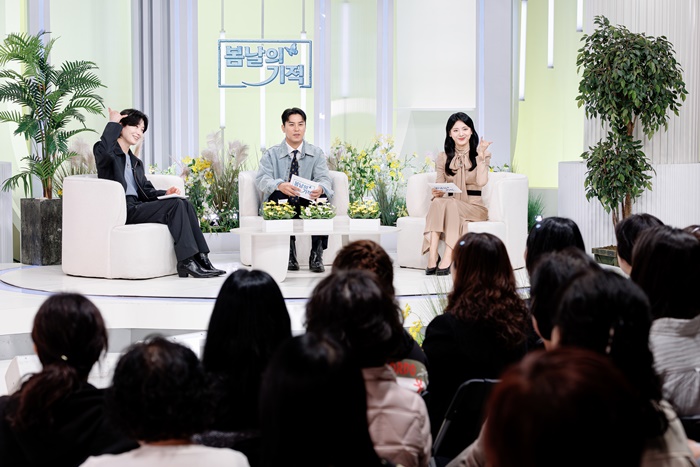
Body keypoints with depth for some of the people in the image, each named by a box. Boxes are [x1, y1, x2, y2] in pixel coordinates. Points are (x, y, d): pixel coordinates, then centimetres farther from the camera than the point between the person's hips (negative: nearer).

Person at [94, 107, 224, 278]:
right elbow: (104, 152, -23)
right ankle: (187, 261, -24)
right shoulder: (103, 151, 4)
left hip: (137, 206, 8)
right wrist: (113, 123, -10)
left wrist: (165, 193, -1)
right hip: (122, 209, -8)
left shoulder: (136, 163, 29)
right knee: (175, 205, -22)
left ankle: (201, 258, -22)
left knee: (185, 203, -15)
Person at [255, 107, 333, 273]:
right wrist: (280, 185, -38)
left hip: (307, 203, 1)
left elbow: (324, 179, -8)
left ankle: (316, 255, -29)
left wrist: (320, 189, -36)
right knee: (277, 195, -33)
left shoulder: (316, 154, 8)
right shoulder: (272, 155, 4)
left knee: (322, 197, -30)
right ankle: (289, 253, -29)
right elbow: (261, 179, -13)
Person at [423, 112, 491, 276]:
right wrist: (437, 192, -15)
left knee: (451, 204, -36)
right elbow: (439, 186, 8)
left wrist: (481, 154, -13)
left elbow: (481, 182, -11)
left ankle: (448, 257, -44)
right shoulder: (443, 157, 13)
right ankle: (432, 256, -44)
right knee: (437, 202, -34)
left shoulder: (482, 155, 6)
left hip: (473, 206, -2)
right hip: (450, 203, 2)